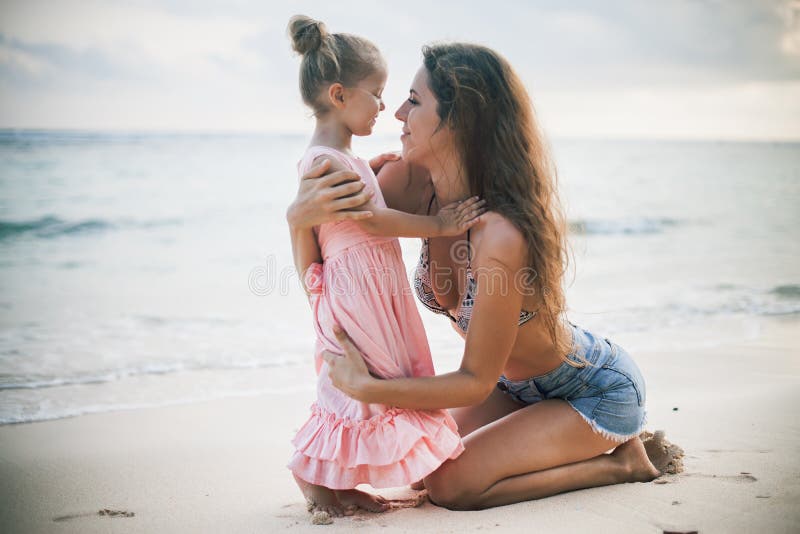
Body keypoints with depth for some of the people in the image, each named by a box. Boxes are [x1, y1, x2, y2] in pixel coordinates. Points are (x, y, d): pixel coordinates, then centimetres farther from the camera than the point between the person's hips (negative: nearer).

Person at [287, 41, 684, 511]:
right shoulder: (414, 183, -15)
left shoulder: (501, 236, -36)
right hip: (522, 386, 8)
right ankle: (586, 445, 18)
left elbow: (476, 381, -28)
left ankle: (620, 460, 1)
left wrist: (366, 389, -32)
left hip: (598, 392, -7)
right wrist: (305, 211, -29)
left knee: (451, 485, -19)